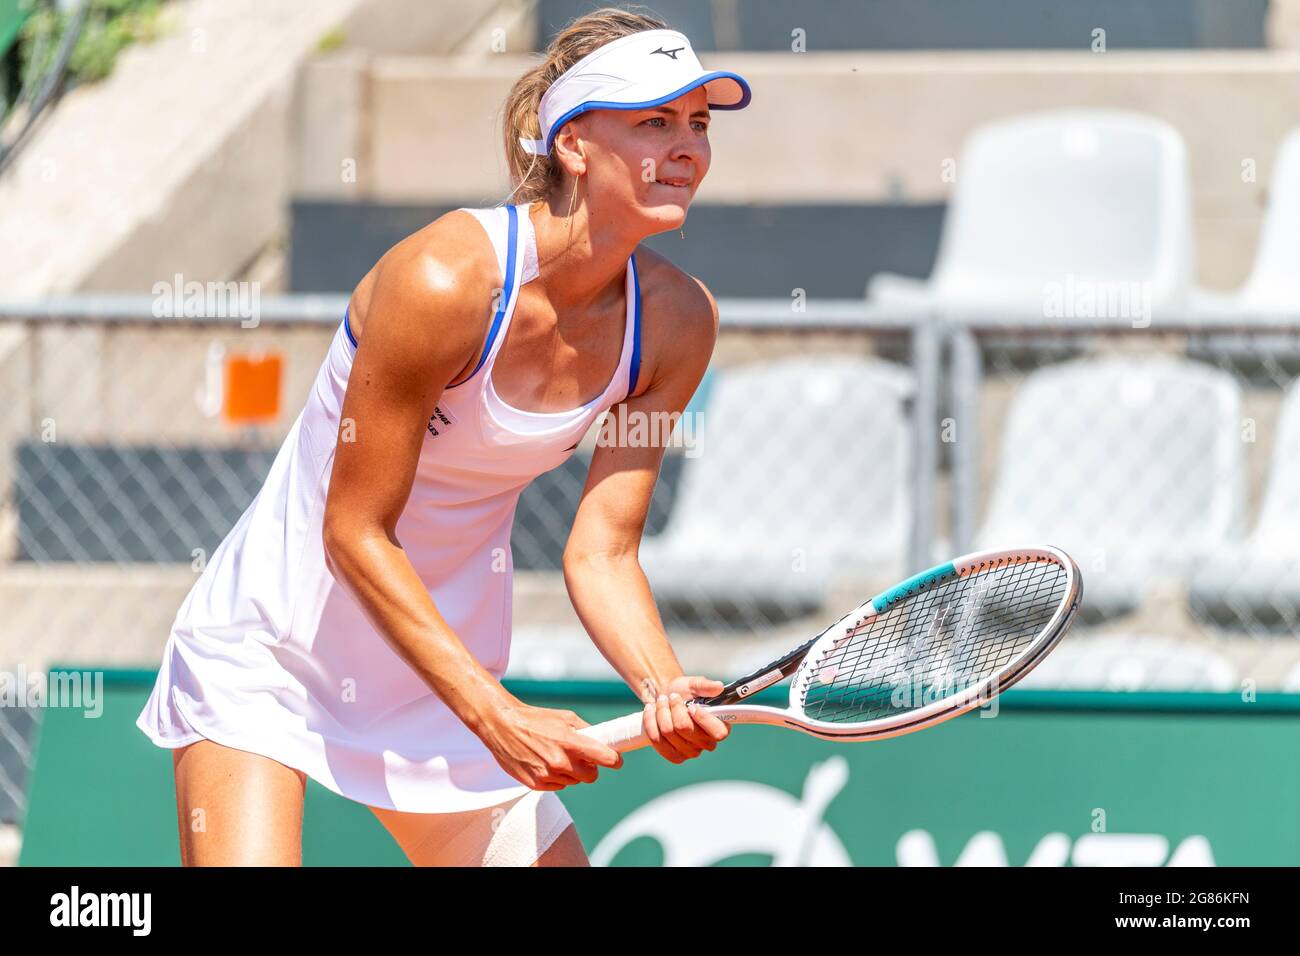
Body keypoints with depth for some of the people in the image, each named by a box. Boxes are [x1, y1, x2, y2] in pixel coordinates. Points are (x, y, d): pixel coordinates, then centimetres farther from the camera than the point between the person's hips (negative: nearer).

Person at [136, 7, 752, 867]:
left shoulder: (675, 322, -7)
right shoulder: (445, 280, -25)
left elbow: (601, 553, -5)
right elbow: (355, 533, -20)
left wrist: (663, 685, -24)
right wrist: (495, 713, -24)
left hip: (448, 681, 6)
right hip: (273, 641, -6)